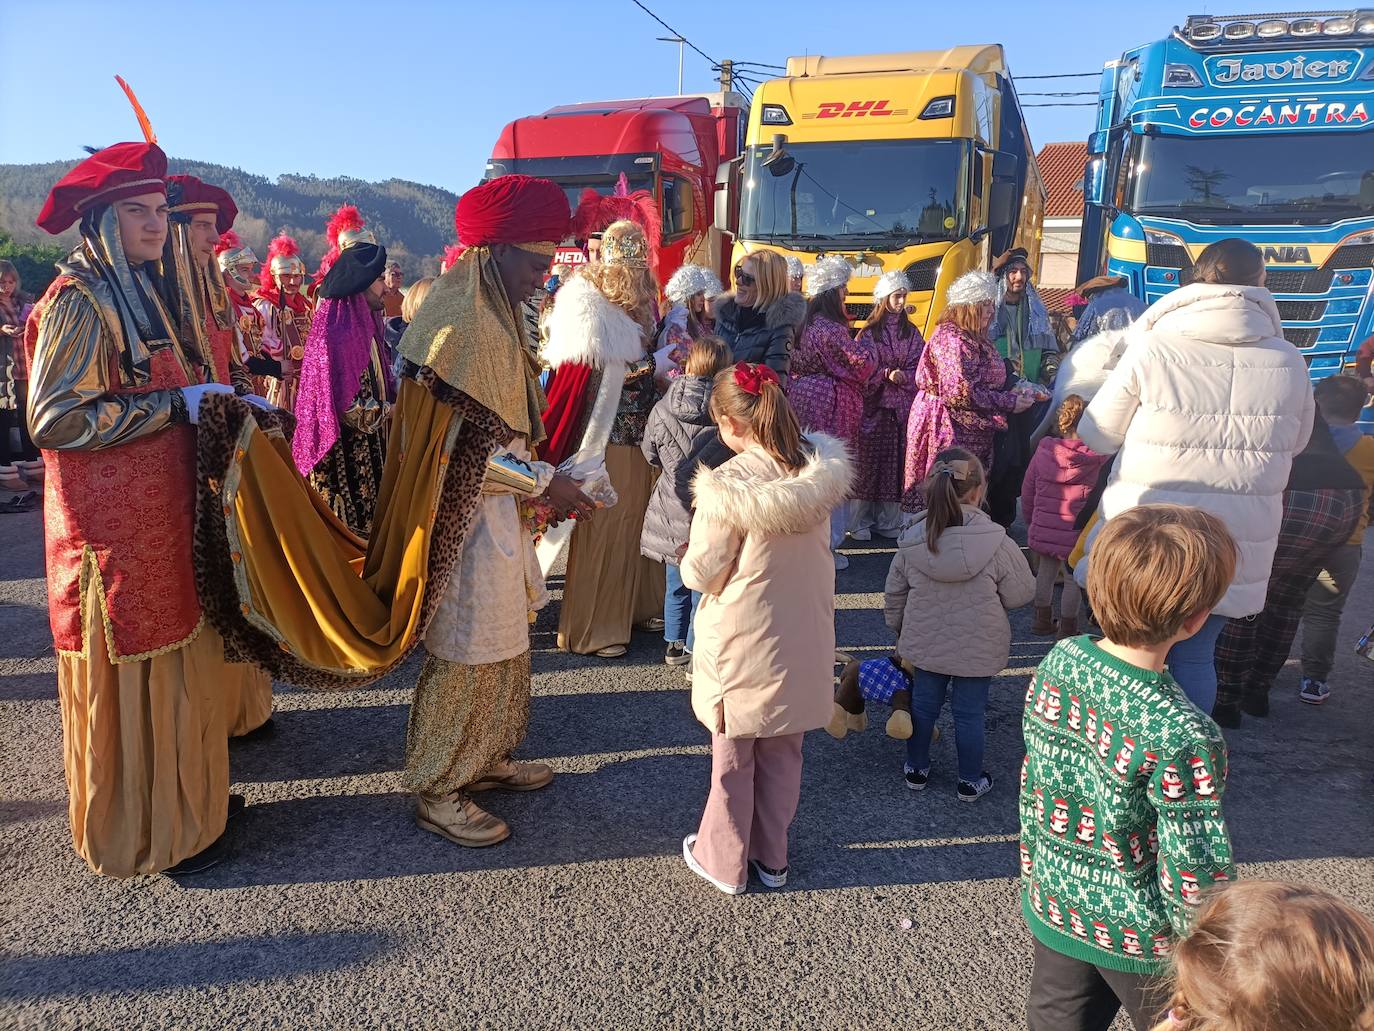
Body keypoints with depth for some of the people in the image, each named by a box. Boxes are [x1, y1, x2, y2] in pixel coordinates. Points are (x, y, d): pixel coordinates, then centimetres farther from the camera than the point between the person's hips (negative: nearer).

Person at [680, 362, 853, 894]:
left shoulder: (730, 485, -22)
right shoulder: (820, 472, -6)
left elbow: (701, 575, -16)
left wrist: (689, 556, 3)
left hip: (743, 644, -5)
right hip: (803, 641, 5)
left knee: (733, 755, 14)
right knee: (783, 754, 19)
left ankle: (723, 860, 31)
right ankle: (771, 856, 35)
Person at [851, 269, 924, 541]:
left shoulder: (911, 333, 11)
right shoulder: (868, 333, 0)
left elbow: (920, 366, 5)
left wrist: (902, 376, -13)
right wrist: (887, 374, -18)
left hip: (903, 406, 4)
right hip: (875, 405, -3)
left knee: (897, 462, 4)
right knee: (868, 460, -2)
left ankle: (889, 521, 13)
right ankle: (859, 521, 6)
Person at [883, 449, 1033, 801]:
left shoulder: (911, 542, -11)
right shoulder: (997, 543, -20)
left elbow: (893, 596, 0)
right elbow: (1021, 593, -9)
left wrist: (898, 628, 17)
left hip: (925, 646, 2)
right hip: (978, 650, -2)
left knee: (923, 705, 20)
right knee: (970, 713, 14)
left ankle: (917, 769, 37)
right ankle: (971, 781, 31)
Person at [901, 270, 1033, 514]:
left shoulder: (973, 338, 15)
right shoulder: (952, 339, -17)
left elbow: (985, 379, 21)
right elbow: (962, 393, -23)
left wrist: (1014, 385, 4)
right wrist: (1009, 403, -17)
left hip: (971, 430, 10)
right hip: (950, 429, -10)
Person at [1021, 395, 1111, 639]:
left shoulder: (1043, 451, -2)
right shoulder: (1098, 457, -14)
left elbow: (1027, 491, 6)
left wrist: (1031, 522, 17)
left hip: (1043, 530, 4)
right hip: (1076, 535, -4)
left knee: (1045, 574, 19)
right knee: (1073, 580, 11)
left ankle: (1042, 620, 32)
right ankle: (1067, 627, 20)